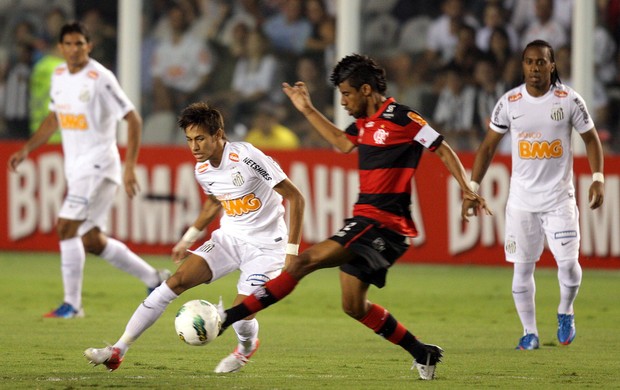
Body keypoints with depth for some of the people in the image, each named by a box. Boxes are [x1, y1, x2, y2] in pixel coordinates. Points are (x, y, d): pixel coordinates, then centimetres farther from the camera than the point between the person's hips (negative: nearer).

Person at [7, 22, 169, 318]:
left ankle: (72, 304, -10)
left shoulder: (100, 78, -15)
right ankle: (153, 279, 24)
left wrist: (130, 168, -20)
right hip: (75, 166, 8)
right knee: (91, 241, 10)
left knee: (66, 226, -17)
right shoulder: (58, 75, 8)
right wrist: (26, 149, 14)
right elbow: (54, 117, 23)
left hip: (98, 164, -8)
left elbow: (133, 119, -14)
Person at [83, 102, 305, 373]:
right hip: (228, 238, 6)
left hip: (265, 246, -6)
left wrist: (292, 251, -20)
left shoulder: (246, 157, -22)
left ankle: (246, 348, 24)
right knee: (177, 281, -10)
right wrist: (188, 238, 21)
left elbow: (295, 197, -18)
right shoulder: (203, 171, 0)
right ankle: (118, 351, -10)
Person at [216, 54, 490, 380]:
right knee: (354, 306, 13)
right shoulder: (364, 121, 14)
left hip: (384, 222, -10)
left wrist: (466, 189, -16)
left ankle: (228, 317, -24)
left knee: (305, 261, -19)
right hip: (366, 220, 10)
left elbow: (442, 149, -7)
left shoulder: (400, 118, -11)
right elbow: (342, 143, 34)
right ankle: (422, 353, 22)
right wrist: (307, 110, 32)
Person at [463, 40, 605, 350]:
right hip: (522, 199, 1)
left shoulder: (569, 100, -4)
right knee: (522, 267, 1)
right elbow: (488, 146, 8)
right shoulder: (509, 102, -1)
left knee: (568, 262, -11)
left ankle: (565, 313, 18)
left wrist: (597, 179, -7)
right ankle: (529, 333, 14)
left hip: (559, 197, -1)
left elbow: (591, 139, 5)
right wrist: (473, 187, 3)